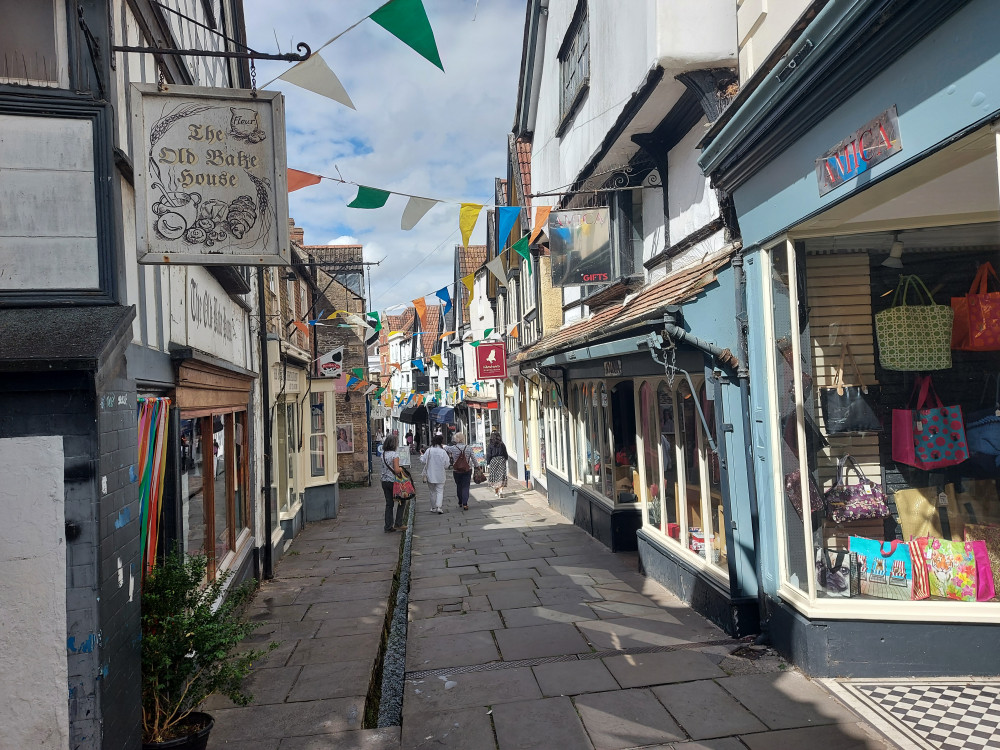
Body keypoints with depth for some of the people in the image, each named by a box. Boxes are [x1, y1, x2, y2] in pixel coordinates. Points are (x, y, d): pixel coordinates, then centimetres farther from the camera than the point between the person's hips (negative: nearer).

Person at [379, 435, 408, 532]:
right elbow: (396, 470, -22)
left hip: (384, 481, 6)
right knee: (402, 501, 11)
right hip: (393, 481, -6)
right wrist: (401, 469, -1)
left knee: (389, 504, 11)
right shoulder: (395, 455, -17)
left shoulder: (383, 454, 5)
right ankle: (398, 524, 9)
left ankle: (388, 526, 12)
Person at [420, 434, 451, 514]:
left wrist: (421, 455, 19)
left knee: (433, 492, 14)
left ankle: (433, 508, 21)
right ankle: (439, 507, -10)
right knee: (440, 491, 5)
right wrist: (448, 458, 10)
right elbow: (446, 465, -7)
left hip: (430, 475, 2)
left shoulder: (428, 451, -7)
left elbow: (423, 461, 0)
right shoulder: (443, 452, -11)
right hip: (440, 476, -2)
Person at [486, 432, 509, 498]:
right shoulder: (502, 445, 4)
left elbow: (488, 456, -6)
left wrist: (488, 464, -2)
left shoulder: (490, 446, -4)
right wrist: (505, 460, 17)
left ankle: (496, 491, 13)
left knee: (494, 477, 9)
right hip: (501, 460, 2)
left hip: (493, 461, -1)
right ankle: (501, 490, -14)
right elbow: (506, 454, 7)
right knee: (501, 476, 0)